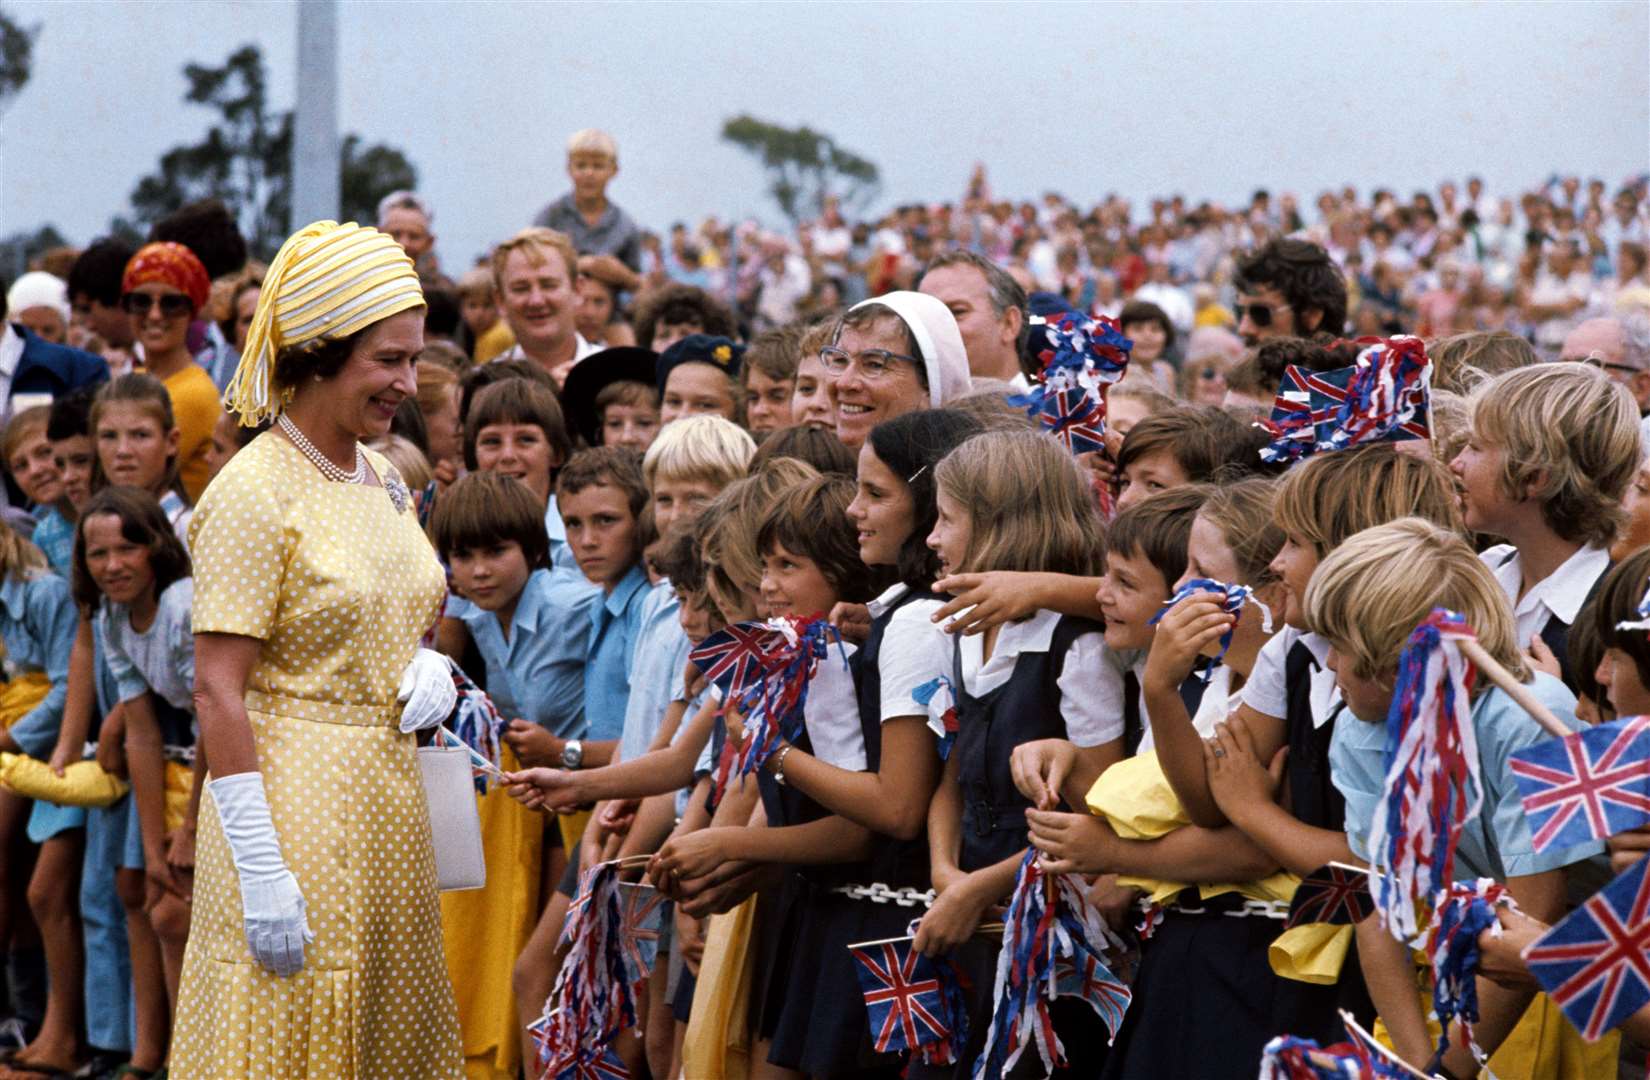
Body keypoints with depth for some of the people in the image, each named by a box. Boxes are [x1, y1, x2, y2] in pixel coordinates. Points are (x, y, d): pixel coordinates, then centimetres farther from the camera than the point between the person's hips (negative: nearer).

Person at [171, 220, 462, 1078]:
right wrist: (262, 873, -22)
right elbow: (217, 692, -17)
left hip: (389, 798, 8)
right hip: (296, 805, -8)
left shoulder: (380, 481, 11)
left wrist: (430, 668, 1)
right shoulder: (254, 493, -13)